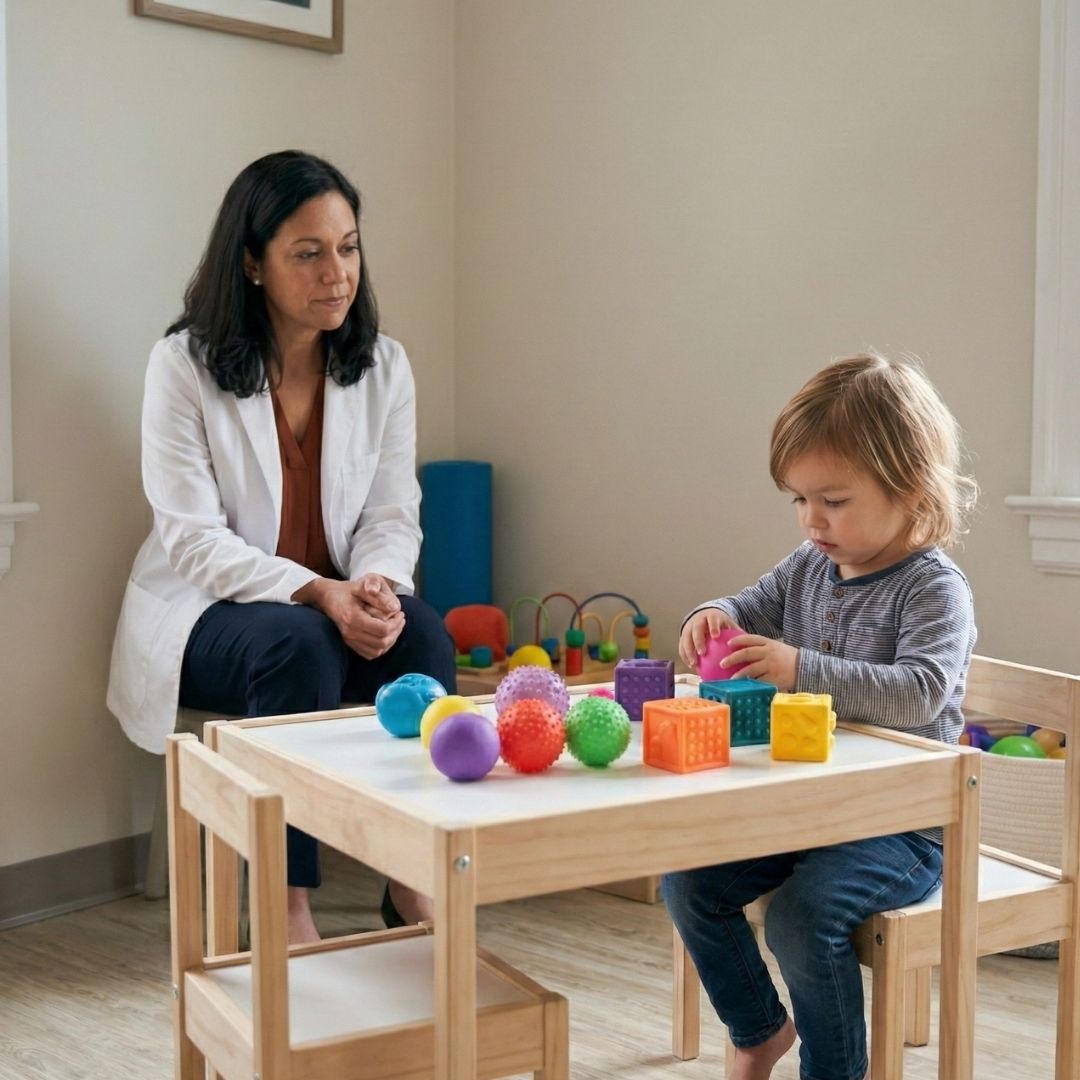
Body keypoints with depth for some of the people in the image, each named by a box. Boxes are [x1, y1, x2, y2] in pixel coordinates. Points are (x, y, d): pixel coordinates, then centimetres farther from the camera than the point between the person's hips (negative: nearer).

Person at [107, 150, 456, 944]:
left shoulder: (383, 367, 1)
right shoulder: (185, 366, -10)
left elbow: (393, 517, 1)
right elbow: (194, 539, -15)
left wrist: (377, 584, -24)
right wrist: (316, 593, -29)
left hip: (337, 607, 4)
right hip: (205, 612, -3)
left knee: (424, 632, -28)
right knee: (299, 641, -36)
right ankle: (288, 908, -26)